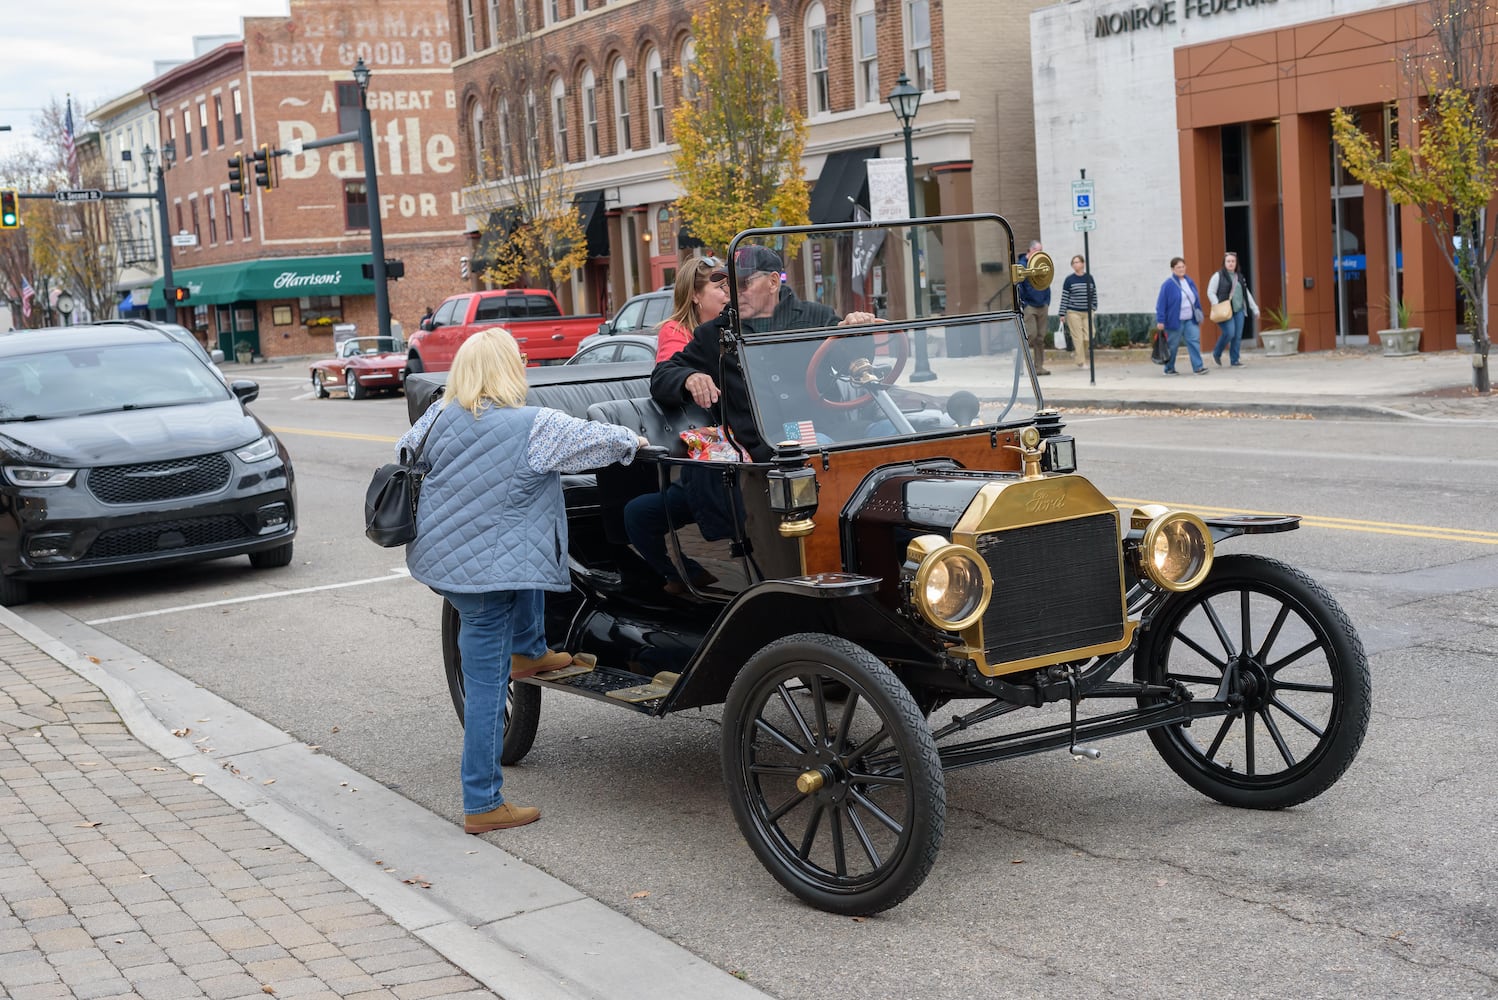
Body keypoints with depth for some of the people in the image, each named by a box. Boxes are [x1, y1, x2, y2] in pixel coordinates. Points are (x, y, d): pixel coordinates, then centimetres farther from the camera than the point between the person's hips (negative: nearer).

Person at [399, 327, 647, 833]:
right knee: (487, 688, 0)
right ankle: (483, 806, 7)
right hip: (484, 572, -7)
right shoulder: (534, 427, -15)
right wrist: (632, 439, 19)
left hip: (435, 557, 7)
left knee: (528, 554, 31)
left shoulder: (438, 416, 1)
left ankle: (528, 651, 35)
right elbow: (595, 439, -2)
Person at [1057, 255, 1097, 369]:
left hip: (1087, 312, 3)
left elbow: (1094, 294, 15)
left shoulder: (1089, 278, 7)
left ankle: (1076, 353, 21)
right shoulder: (1069, 279, -2)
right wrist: (1062, 314, -5)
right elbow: (1064, 297, -2)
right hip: (1073, 312, -3)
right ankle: (1081, 362, 4)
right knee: (1078, 338, -5)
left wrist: (1094, 308, 11)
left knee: (1088, 336, -4)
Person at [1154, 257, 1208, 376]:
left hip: (1190, 320, 5)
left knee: (1194, 341, -7)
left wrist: (1199, 315, 17)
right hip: (1175, 321, -5)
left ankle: (1198, 367, -8)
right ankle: (1169, 369, 18)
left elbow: (1197, 299, 17)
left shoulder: (1190, 282, 9)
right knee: (1173, 346, 4)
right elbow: (1161, 303, -11)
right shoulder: (1168, 285, -10)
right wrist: (1160, 321, -15)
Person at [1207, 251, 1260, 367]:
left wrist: (1255, 309, 18)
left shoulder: (1239, 277, 18)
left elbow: (1247, 294, 22)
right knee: (1229, 333, -16)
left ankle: (1235, 360, 9)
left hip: (1239, 311, 6)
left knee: (1238, 336, 1)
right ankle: (1216, 353, 7)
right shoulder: (1218, 276, 0)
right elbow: (1210, 293, -5)